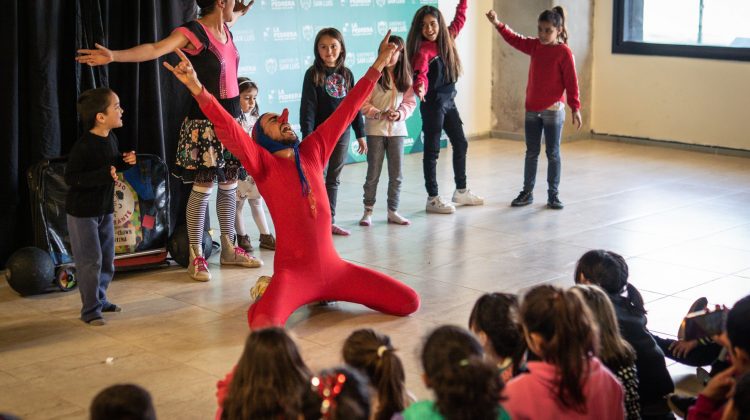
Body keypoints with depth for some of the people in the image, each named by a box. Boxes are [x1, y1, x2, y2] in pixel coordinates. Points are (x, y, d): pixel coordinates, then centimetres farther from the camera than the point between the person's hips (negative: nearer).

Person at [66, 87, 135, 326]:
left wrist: (125, 162, -3)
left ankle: (99, 299, 32)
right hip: (82, 212, -8)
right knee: (90, 261, -3)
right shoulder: (84, 145, -24)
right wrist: (103, 175, -32)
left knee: (107, 260, 15)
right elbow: (71, 177, -26)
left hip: (105, 209, 8)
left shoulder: (111, 139, 1)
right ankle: (90, 310, 8)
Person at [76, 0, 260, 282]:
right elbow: (154, 49, -29)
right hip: (205, 122, -7)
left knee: (229, 185, 12)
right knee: (203, 187, -4)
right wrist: (114, 56, -40)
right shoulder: (193, 31, -15)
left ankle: (229, 249, 23)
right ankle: (196, 257, 5)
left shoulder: (224, 29, 8)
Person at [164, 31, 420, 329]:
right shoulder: (262, 163, -2)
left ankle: (327, 293, 19)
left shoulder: (312, 152, 11)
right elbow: (227, 127, -18)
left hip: (332, 266, 5)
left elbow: (347, 110, 14)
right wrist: (197, 89, -33)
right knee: (265, 329, -33)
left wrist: (379, 64, 17)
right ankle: (268, 297, 7)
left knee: (409, 303, -2)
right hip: (293, 271, -5)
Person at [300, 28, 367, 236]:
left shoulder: (346, 74, 6)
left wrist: (360, 134, 10)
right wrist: (307, 137, -19)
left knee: (334, 179, 12)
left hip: (342, 134, 5)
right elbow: (307, 107, -12)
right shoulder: (313, 74, -7)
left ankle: (330, 221, 19)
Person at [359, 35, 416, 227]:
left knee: (396, 174, 7)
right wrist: (379, 114, -21)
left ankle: (392, 211, 19)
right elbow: (363, 103, -10)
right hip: (375, 130, -4)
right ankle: (368, 211, 15)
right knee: (373, 173, 4)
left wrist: (400, 113, -12)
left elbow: (410, 102, 6)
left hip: (397, 130, 4)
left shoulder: (405, 77, 2)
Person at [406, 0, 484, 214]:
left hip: (449, 100, 8)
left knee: (461, 144, 17)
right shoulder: (423, 49, -16)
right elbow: (421, 73, -32)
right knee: (432, 150, -2)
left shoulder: (446, 39, 4)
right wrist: (420, 87, -51)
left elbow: (459, 19, 19)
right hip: (433, 103, -8)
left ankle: (461, 191, 31)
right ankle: (432, 199, 5)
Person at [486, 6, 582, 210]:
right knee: (531, 153, 11)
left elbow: (571, 82, -12)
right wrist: (498, 24, -4)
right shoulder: (535, 46, 6)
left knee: (553, 153, 3)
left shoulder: (564, 52, -12)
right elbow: (515, 40, 11)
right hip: (532, 109, 6)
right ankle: (527, 192, 19)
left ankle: (553, 194, 12)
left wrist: (575, 108, -15)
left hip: (553, 110, -6)